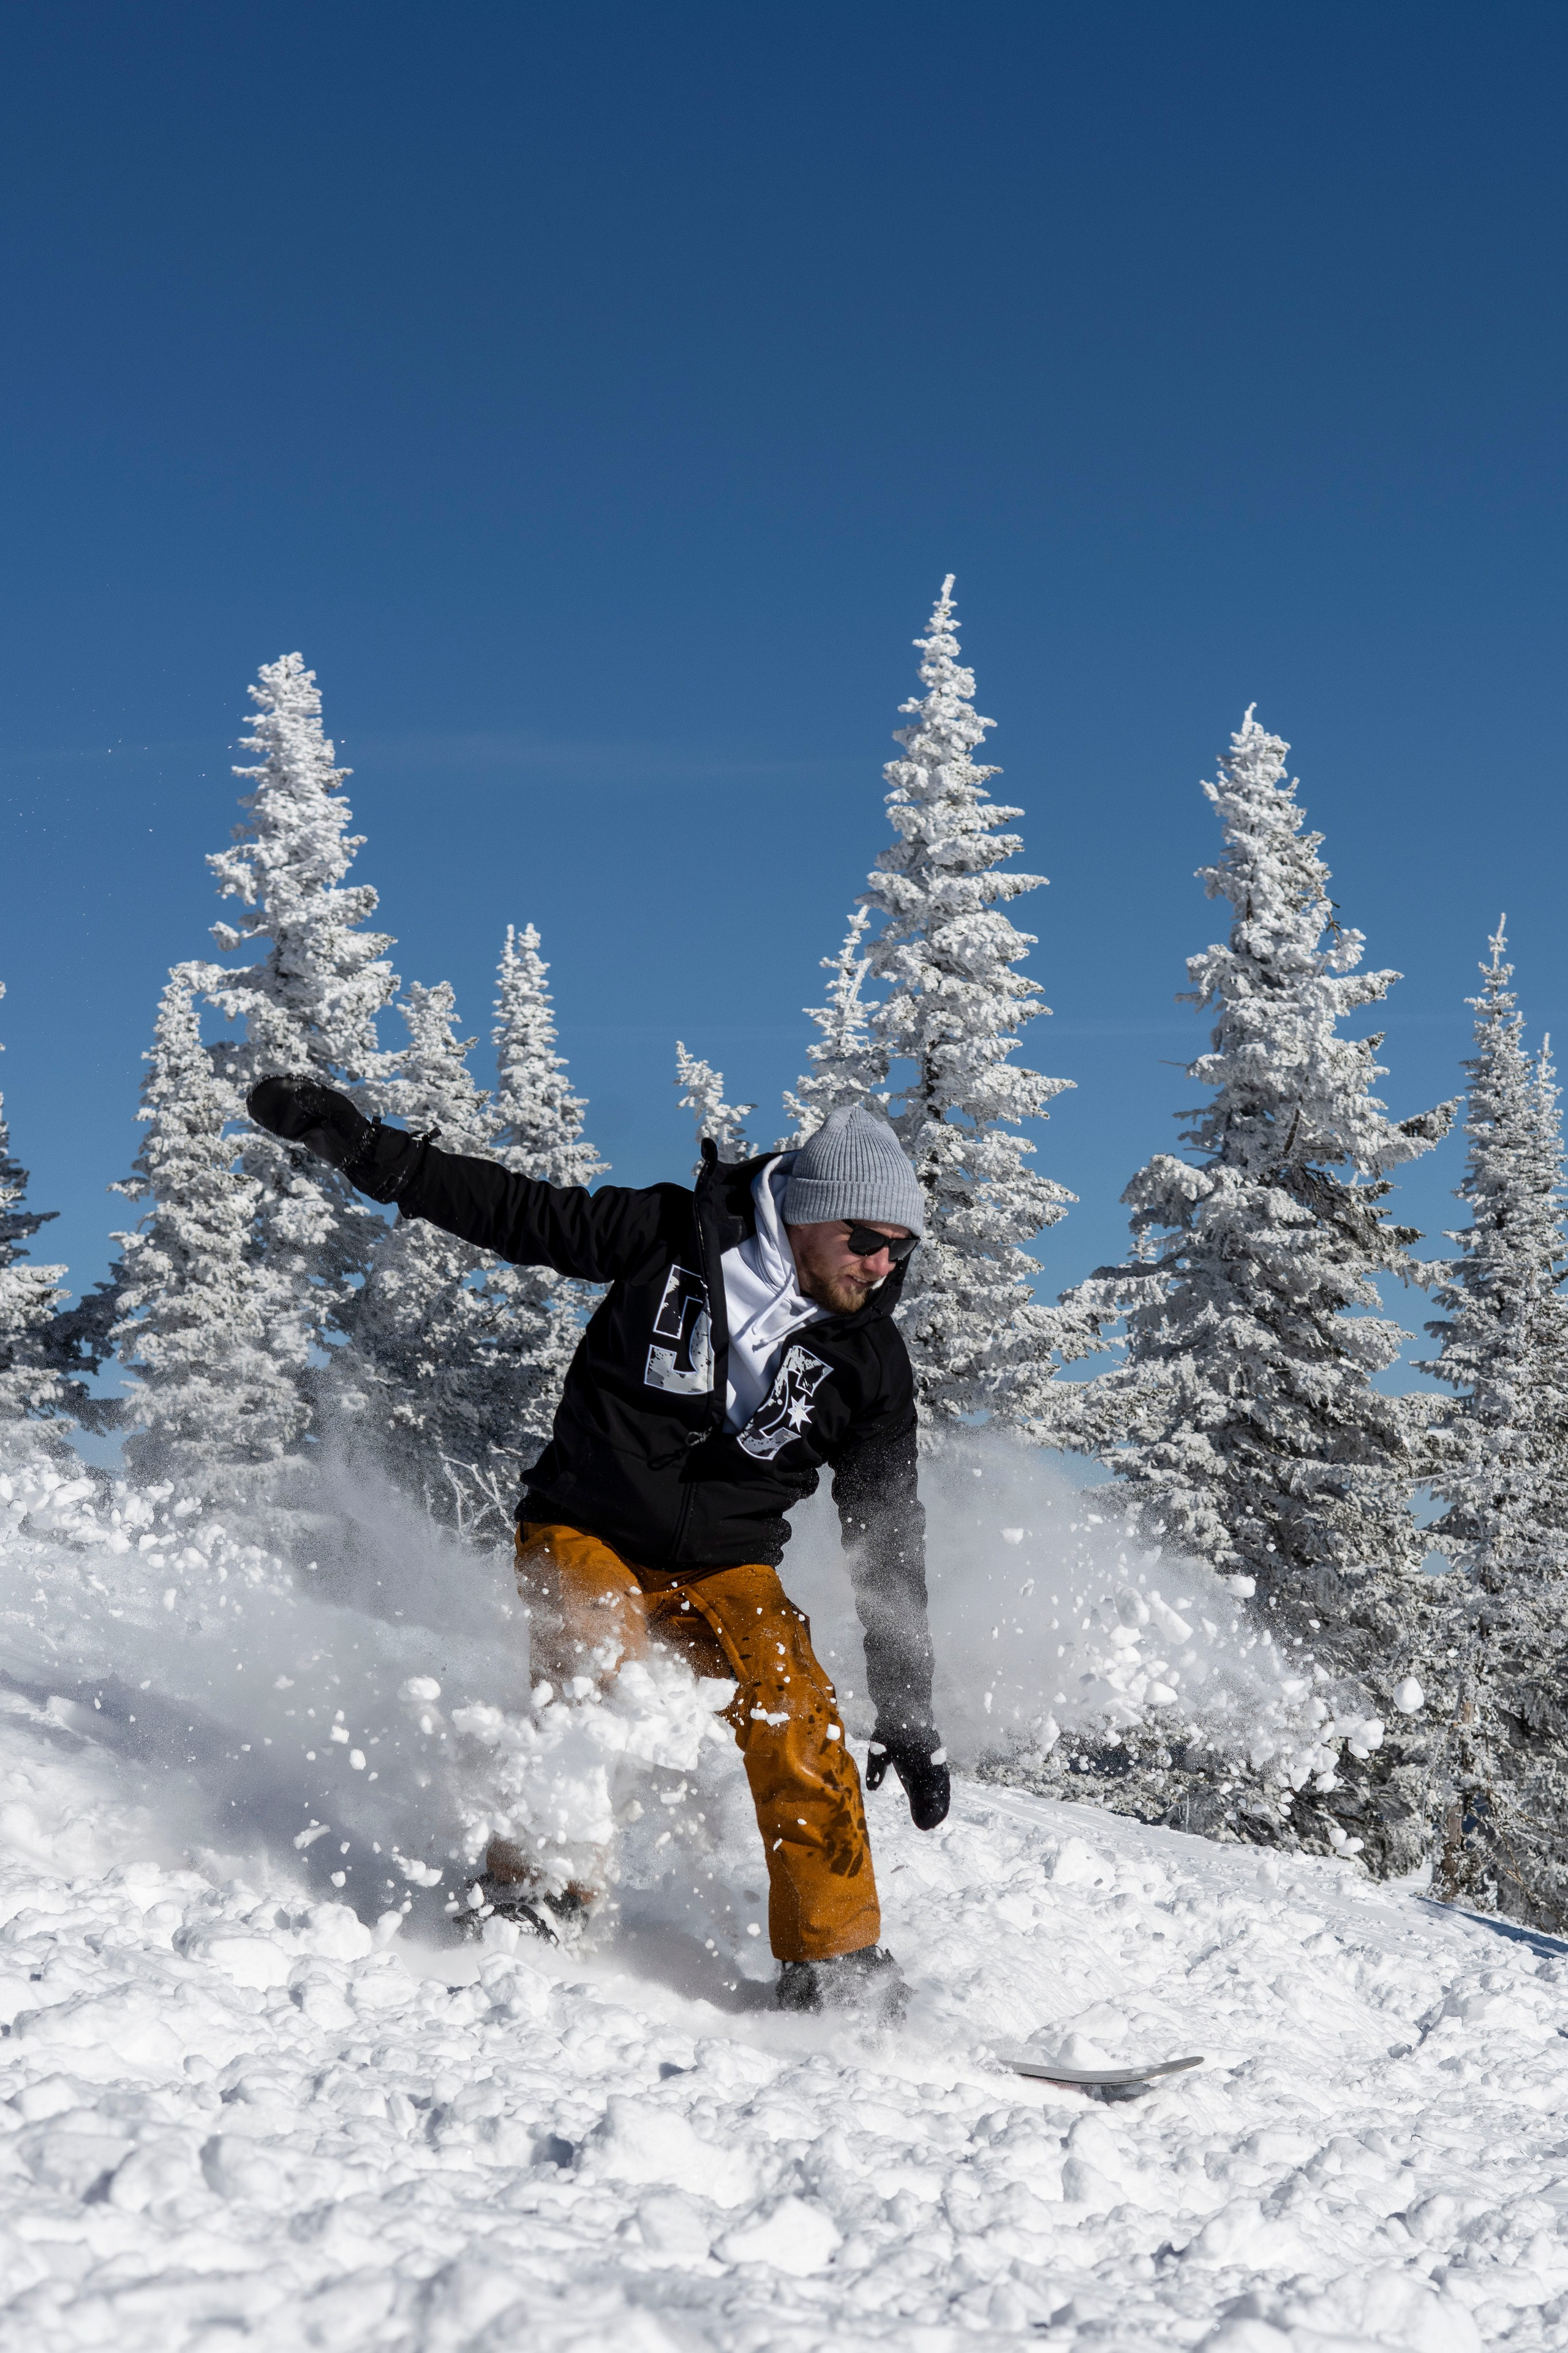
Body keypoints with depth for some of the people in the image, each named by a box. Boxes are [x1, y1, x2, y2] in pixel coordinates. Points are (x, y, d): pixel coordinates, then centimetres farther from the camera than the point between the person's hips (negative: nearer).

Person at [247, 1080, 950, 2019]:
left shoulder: (869, 1362, -4)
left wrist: (910, 1718, -1)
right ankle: (535, 1881, -12)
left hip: (724, 1568, 2)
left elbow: (889, 1543, 0)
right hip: (586, 1530, -2)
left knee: (793, 1703, -23)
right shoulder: (673, 1235, -9)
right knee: (601, 1659, -32)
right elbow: (513, 1210, -2)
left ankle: (836, 1960, -13)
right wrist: (352, 1138, -8)